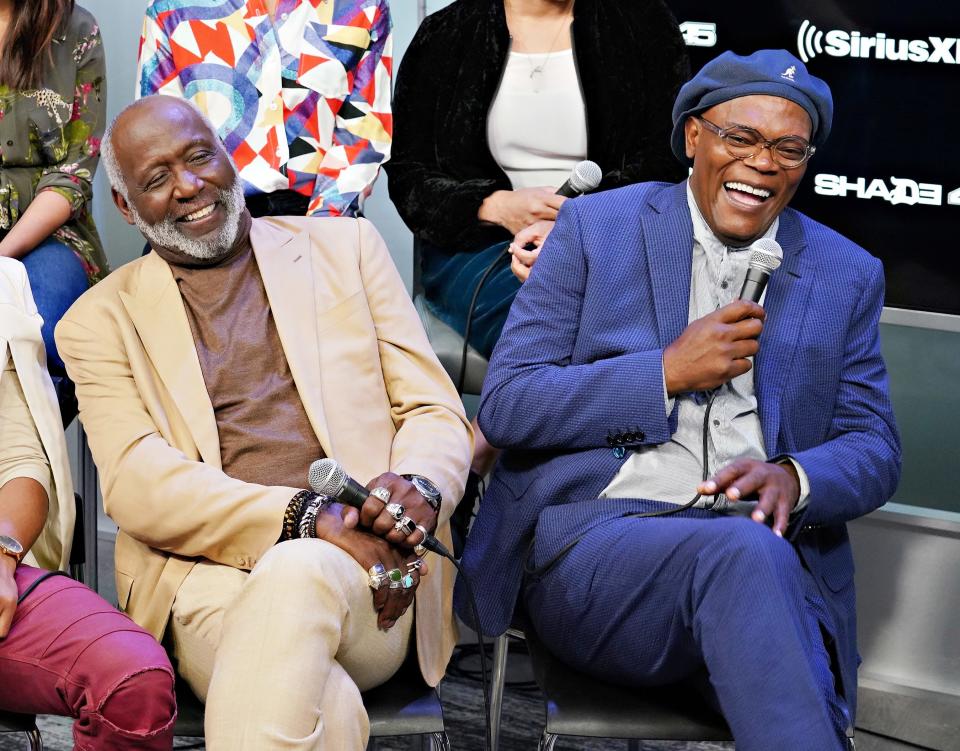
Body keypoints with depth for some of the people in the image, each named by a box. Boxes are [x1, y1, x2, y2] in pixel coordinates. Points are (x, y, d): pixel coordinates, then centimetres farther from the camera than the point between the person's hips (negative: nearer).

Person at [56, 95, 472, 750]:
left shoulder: (346, 247, 19)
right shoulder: (101, 321, 15)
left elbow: (436, 412, 15)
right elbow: (134, 481, -1)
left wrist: (419, 487, -12)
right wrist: (310, 517, -17)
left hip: (369, 576, 2)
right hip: (210, 582, -2)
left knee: (299, 573, -35)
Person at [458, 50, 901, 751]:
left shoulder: (847, 275, 16)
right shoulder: (596, 227, 8)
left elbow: (875, 448, 13)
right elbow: (505, 404, 2)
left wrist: (794, 478, -11)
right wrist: (668, 373, -8)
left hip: (768, 561, 1)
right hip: (592, 544, -1)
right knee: (747, 551, -35)